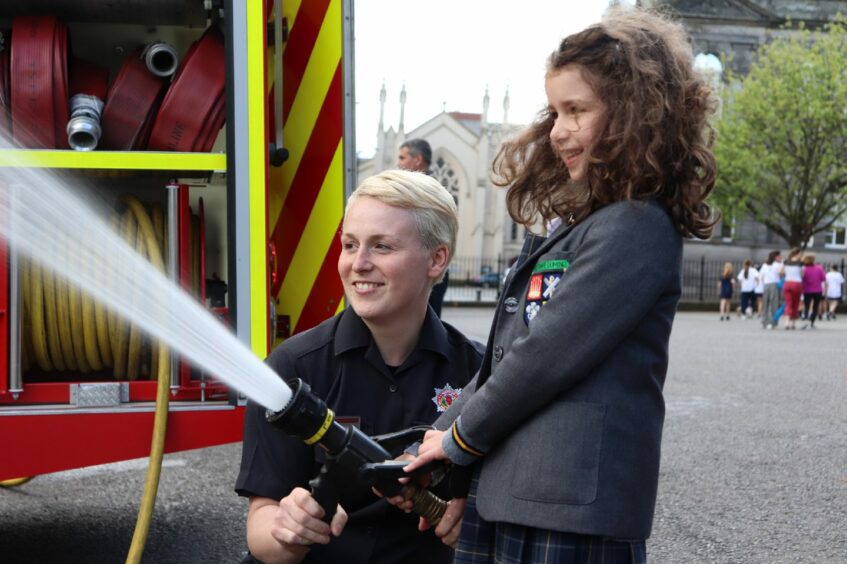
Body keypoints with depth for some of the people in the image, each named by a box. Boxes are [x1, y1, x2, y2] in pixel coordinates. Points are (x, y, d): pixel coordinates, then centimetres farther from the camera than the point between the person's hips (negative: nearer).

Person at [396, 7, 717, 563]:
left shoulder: (638, 226, -12)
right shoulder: (581, 228, 17)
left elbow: (547, 355, -16)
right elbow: (501, 360, 16)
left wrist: (461, 437, -2)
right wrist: (429, 451, 10)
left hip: (573, 514, -8)